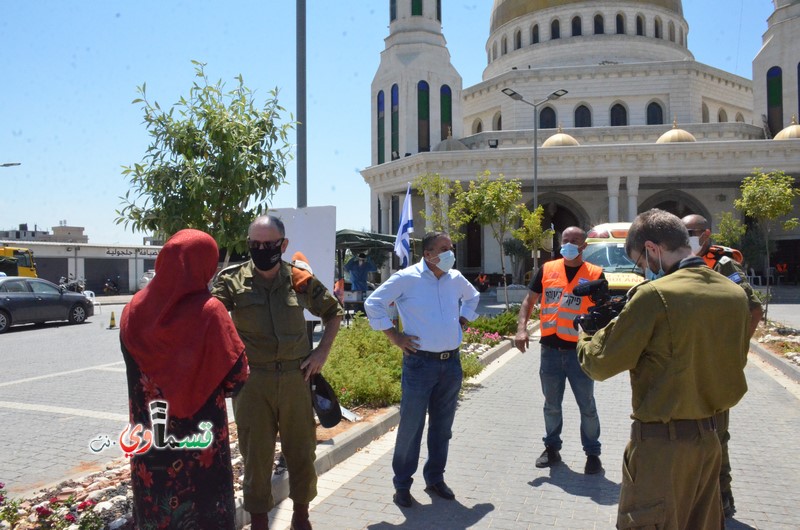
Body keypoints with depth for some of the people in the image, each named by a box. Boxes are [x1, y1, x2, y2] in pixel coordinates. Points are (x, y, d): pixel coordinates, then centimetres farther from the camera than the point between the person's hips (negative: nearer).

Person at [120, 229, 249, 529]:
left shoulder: (134, 309, -3)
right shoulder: (208, 312, -18)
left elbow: (134, 371, 7)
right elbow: (236, 377, -14)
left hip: (150, 437, 5)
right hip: (200, 438, -4)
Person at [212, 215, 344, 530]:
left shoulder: (300, 279, 1)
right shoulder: (232, 280, -4)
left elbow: (333, 312, 14)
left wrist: (322, 351, 4)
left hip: (296, 378, 2)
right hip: (251, 381, -2)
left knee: (301, 451, 14)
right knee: (256, 456, 10)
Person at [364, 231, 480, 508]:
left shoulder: (456, 278, 7)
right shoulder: (407, 278, -10)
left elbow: (473, 297, 28)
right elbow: (373, 303, -8)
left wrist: (463, 320, 14)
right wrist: (394, 335, -10)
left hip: (451, 363, 6)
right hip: (420, 363, -5)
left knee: (442, 425, 15)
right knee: (411, 426, 2)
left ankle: (435, 478, 31)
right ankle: (402, 484, 18)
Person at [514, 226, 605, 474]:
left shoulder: (595, 274, -3)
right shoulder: (547, 270, 4)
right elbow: (529, 300, 7)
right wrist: (521, 329, -6)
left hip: (579, 350, -2)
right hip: (550, 349, 3)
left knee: (587, 406, 9)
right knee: (551, 405, 16)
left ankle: (592, 453, 24)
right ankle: (552, 447, 32)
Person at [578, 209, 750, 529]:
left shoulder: (654, 295, -19)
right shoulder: (735, 293, 2)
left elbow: (601, 364, -13)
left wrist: (584, 339, 9)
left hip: (661, 442, -7)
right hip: (708, 436, 7)